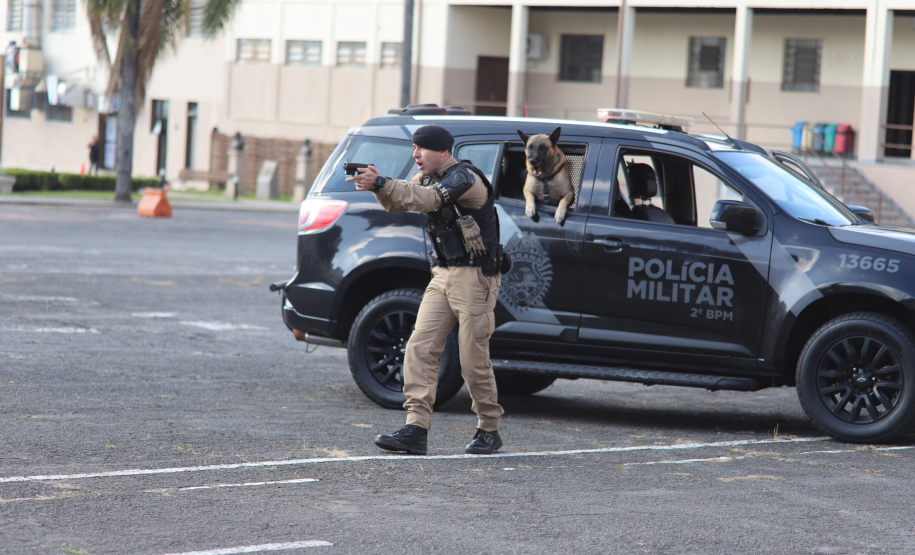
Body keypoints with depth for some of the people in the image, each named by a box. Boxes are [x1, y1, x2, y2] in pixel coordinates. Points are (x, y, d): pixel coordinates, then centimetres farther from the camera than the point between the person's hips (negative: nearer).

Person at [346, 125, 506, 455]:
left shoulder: (464, 178, -16)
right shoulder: (427, 178, 12)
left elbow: (428, 199, -31)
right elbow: (396, 203, 5)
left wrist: (380, 183, -39)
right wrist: (377, 187, -18)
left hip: (474, 278, -8)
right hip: (443, 276, 8)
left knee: (473, 359, -4)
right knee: (420, 347, -5)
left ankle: (489, 430, 13)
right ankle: (416, 430, -9)